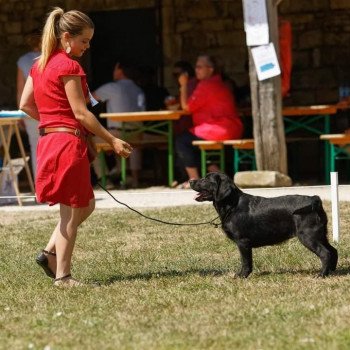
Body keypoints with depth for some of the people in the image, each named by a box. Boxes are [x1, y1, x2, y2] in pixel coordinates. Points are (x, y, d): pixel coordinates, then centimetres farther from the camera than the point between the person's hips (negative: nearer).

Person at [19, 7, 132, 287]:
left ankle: (50, 253, 11)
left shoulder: (40, 64, 13)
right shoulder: (69, 66, -13)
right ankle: (63, 276, 3)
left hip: (49, 141, 9)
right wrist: (113, 140, -12)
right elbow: (80, 113, -16)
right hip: (68, 143, -9)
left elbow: (26, 104, 15)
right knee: (72, 211, 0)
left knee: (85, 205, 19)